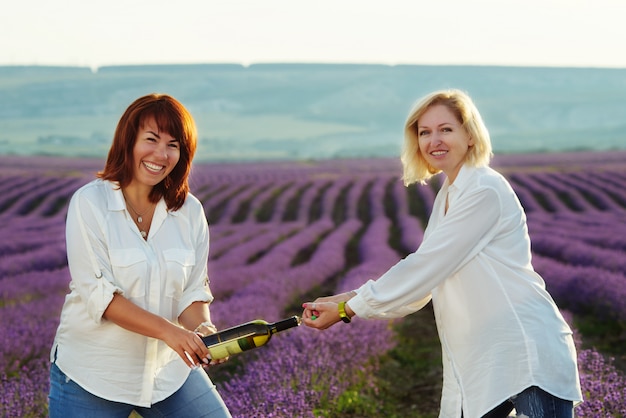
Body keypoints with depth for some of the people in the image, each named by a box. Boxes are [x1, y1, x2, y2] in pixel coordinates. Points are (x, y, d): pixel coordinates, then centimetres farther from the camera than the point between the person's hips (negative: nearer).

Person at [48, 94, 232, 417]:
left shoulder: (190, 211, 1)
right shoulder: (89, 203, -11)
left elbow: (194, 291, 2)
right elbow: (98, 293, -18)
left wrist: (202, 328, -20)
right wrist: (167, 330, -29)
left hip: (170, 371, 4)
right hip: (92, 377, -3)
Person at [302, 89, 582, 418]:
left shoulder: (484, 190, -14)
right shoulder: (447, 195, 15)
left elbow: (424, 267, -17)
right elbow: (421, 279, 13)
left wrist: (348, 308, -10)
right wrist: (344, 300, 4)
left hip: (531, 357, -8)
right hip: (479, 367, 8)